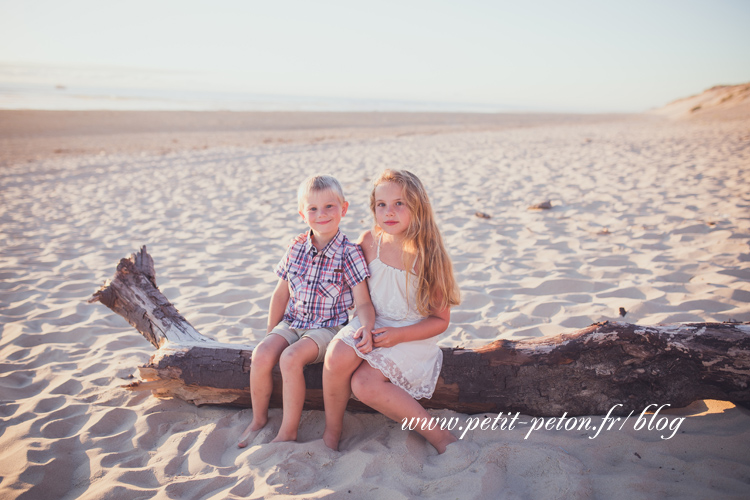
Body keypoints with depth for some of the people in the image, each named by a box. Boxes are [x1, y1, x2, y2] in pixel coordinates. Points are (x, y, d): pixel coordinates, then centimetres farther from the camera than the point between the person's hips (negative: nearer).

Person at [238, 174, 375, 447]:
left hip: (327, 327, -4)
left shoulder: (349, 253, -10)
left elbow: (363, 302, -12)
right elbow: (281, 294, 12)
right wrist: (272, 334, 13)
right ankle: (259, 418, 5)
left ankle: (288, 431, -11)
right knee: (262, 354, -20)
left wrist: (367, 330, -32)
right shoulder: (297, 249, 3)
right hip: (292, 322, 5)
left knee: (290, 357, -28)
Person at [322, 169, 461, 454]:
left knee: (364, 384, -26)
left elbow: (441, 320, -7)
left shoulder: (428, 256, -13)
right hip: (372, 324, 4)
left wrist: (399, 335, -20)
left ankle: (439, 436, -11)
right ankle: (332, 432, -3)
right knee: (337, 356, -28)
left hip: (413, 334, -4)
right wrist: (364, 325, -5)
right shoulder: (369, 242, -3)